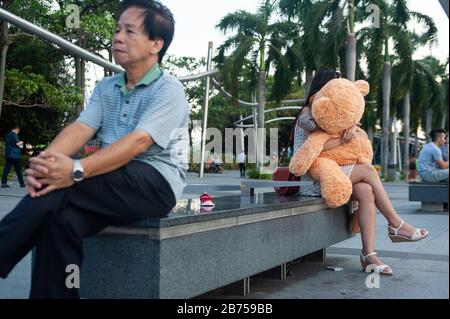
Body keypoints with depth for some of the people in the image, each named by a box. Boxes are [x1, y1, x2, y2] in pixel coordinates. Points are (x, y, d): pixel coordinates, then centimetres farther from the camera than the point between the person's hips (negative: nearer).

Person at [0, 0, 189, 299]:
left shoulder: (169, 89, -6)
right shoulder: (105, 88, 14)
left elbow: (138, 141, -21)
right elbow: (81, 128, -2)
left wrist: (77, 170, -34)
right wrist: (45, 160, -25)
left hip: (157, 184, -5)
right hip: (114, 187, 5)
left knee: (58, 189, -28)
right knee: (62, 220, -26)